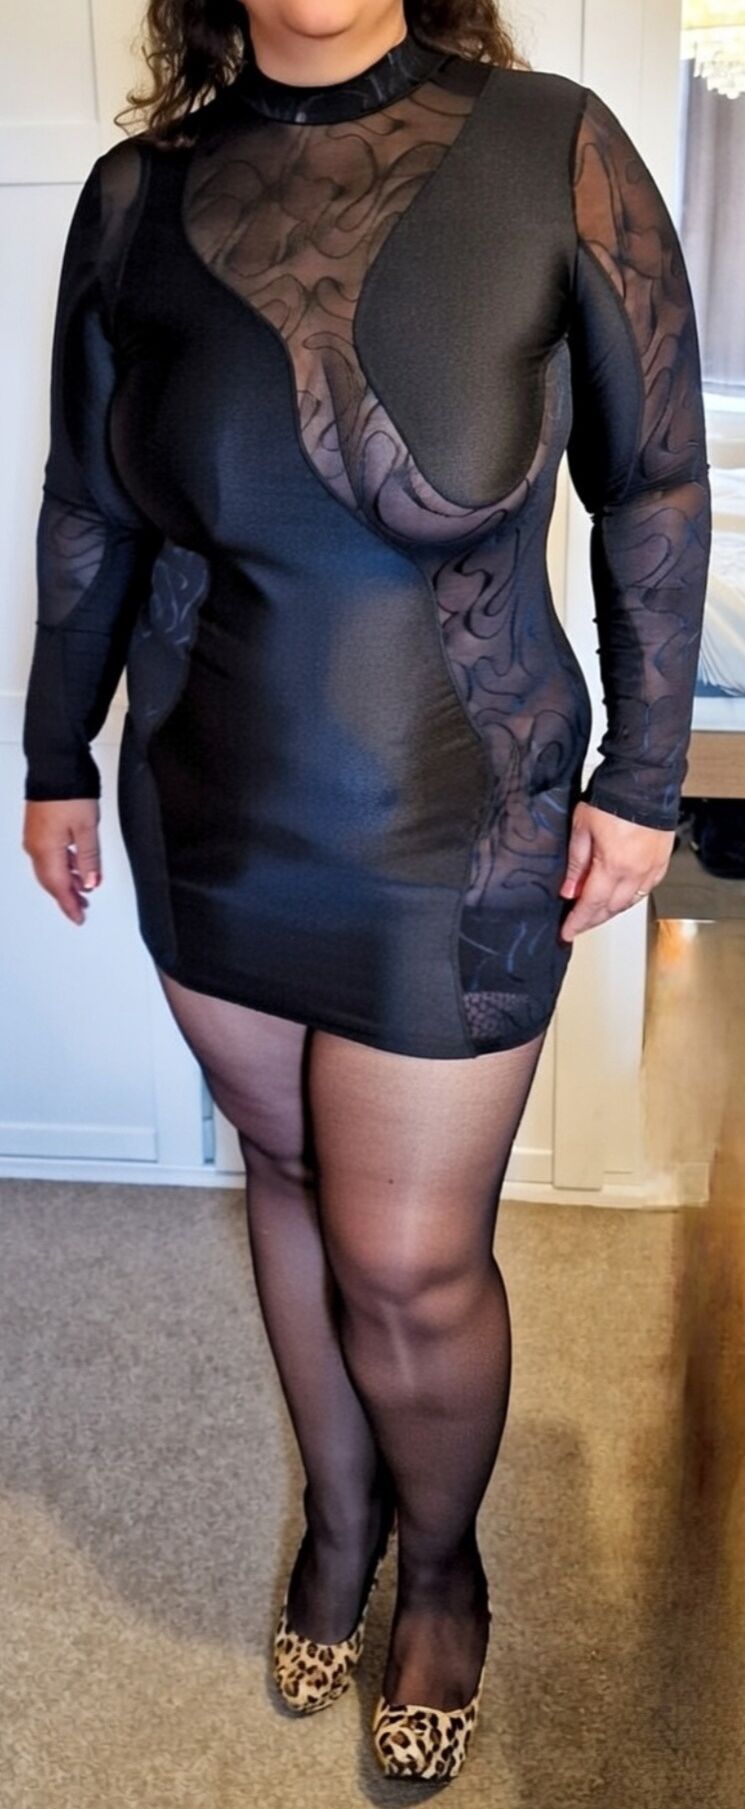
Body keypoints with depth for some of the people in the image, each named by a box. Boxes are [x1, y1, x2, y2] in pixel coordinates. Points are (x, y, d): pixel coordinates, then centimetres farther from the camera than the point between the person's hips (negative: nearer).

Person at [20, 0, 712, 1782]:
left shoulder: (555, 148, -10)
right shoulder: (138, 195, -1)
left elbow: (656, 484, -4)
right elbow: (87, 510, 8)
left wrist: (642, 773, -4)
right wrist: (55, 755, 13)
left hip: (457, 837, -3)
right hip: (208, 818, 4)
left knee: (411, 1263, 6)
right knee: (289, 1173, 18)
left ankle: (441, 1563, 39)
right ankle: (341, 1517, 45)